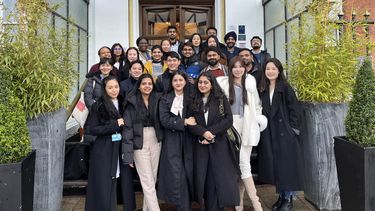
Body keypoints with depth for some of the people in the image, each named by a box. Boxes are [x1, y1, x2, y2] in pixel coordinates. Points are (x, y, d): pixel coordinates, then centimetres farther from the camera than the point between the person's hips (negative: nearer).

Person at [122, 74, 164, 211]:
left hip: (156, 142, 3)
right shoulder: (132, 102, -5)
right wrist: (127, 153, -13)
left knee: (152, 179, 10)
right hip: (140, 144, -3)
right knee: (148, 182, -2)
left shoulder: (157, 99, 3)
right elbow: (127, 127, -8)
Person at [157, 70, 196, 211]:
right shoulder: (165, 99, 3)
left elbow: (196, 119, 6)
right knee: (177, 175, -4)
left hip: (188, 141, 2)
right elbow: (165, 120, -8)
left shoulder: (191, 98, 8)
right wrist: (184, 121, -14)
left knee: (188, 172, 4)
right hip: (172, 142, -2)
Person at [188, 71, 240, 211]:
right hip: (200, 145, 2)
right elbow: (190, 123, 2)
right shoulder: (194, 101, 10)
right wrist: (203, 132, -16)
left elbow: (228, 120, -5)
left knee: (218, 177, -2)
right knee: (202, 177, 1)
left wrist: (211, 132, -14)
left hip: (219, 145, -2)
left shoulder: (221, 99, 4)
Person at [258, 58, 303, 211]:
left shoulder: (285, 88, -6)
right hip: (268, 134, 5)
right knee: (273, 165, 9)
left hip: (285, 133, -5)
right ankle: (281, 196, 23)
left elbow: (294, 109, -8)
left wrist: (293, 128, -12)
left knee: (285, 164, 1)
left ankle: (288, 198, 15)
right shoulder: (263, 89, 8)